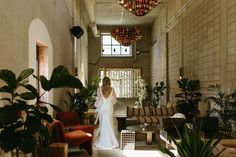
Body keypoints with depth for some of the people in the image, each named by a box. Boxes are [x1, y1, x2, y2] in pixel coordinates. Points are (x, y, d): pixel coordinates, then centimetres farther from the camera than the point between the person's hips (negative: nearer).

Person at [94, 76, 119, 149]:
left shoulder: (99, 89, -8)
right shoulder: (112, 89, -2)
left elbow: (99, 100, -10)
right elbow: (114, 100, 3)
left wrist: (96, 105, 10)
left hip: (102, 109, -1)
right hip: (109, 109, 1)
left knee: (103, 125, 6)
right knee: (109, 125, 9)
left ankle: (104, 142, 12)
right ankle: (110, 141, 13)